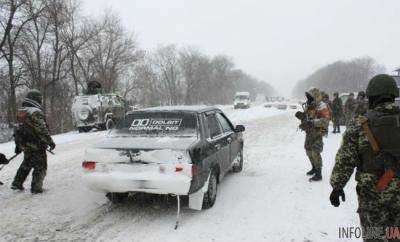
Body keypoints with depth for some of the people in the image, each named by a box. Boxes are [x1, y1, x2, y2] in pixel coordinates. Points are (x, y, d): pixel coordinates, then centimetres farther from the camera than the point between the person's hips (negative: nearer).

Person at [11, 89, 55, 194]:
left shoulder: (21, 112, 10)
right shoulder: (36, 112, -19)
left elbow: (18, 129, 17)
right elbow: (42, 129, -23)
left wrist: (18, 145, 24)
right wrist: (50, 142, -17)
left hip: (25, 145, 9)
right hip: (36, 146, -9)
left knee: (26, 164, 26)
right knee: (40, 166, 3)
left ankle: (17, 184, 32)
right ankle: (36, 188, 6)